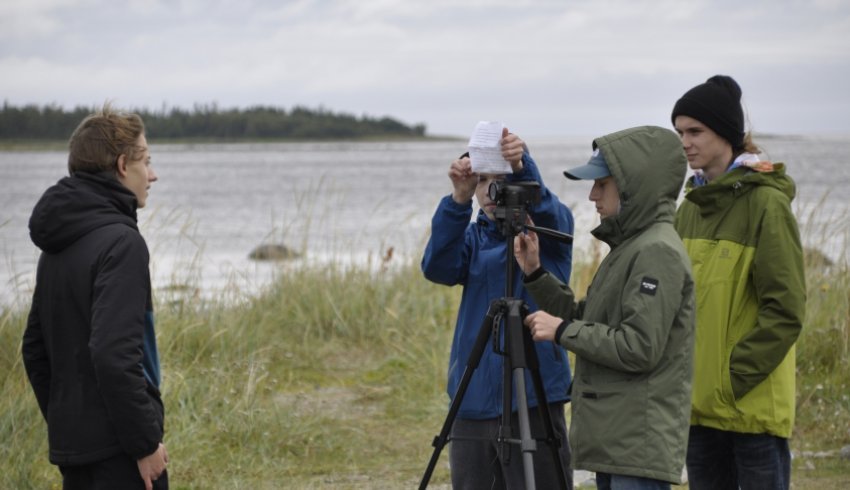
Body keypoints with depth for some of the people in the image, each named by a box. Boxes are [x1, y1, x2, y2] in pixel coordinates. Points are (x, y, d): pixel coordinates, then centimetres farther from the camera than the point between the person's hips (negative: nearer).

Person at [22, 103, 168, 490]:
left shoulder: (56, 247, 13)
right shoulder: (120, 243, -16)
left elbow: (34, 349, 19)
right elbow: (114, 354, -24)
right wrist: (145, 443, -18)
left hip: (71, 445, 9)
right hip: (117, 447, -9)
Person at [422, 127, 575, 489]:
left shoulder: (550, 230, 3)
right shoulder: (473, 237, 12)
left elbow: (544, 207, -21)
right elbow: (437, 268, -9)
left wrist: (521, 166, -42)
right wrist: (458, 200, -25)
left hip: (534, 403, -4)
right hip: (473, 404, 4)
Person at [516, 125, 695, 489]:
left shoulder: (658, 252, -14)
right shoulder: (629, 247, 17)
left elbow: (640, 348, -21)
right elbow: (588, 324, 20)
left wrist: (562, 331, -13)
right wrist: (536, 273, 10)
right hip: (615, 442, 10)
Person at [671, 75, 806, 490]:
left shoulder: (765, 204, -10)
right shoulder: (691, 206, 12)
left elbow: (785, 309, -14)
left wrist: (736, 375, -16)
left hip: (752, 404, -7)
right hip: (699, 403, 7)